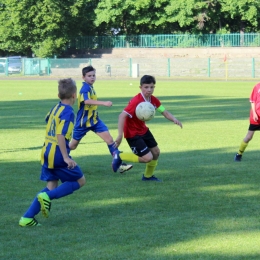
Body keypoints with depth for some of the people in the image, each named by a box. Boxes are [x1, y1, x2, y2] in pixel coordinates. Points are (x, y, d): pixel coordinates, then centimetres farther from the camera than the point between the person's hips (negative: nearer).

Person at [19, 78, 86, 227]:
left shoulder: (55, 108, 9)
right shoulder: (68, 112, -16)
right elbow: (60, 135, -24)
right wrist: (66, 157, -25)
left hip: (47, 153, 8)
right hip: (58, 155, -8)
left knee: (52, 186, 14)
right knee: (80, 180, 7)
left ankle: (27, 218, 5)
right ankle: (47, 197, -10)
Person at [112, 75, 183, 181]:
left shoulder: (153, 100, -5)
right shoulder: (136, 101, -29)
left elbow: (164, 112, 0)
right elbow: (122, 116, -32)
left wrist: (174, 119, -23)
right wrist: (120, 135, -38)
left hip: (143, 129, 9)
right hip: (132, 133, -9)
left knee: (156, 152, 16)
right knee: (147, 158, -13)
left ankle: (148, 176, 39)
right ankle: (119, 156, 4)